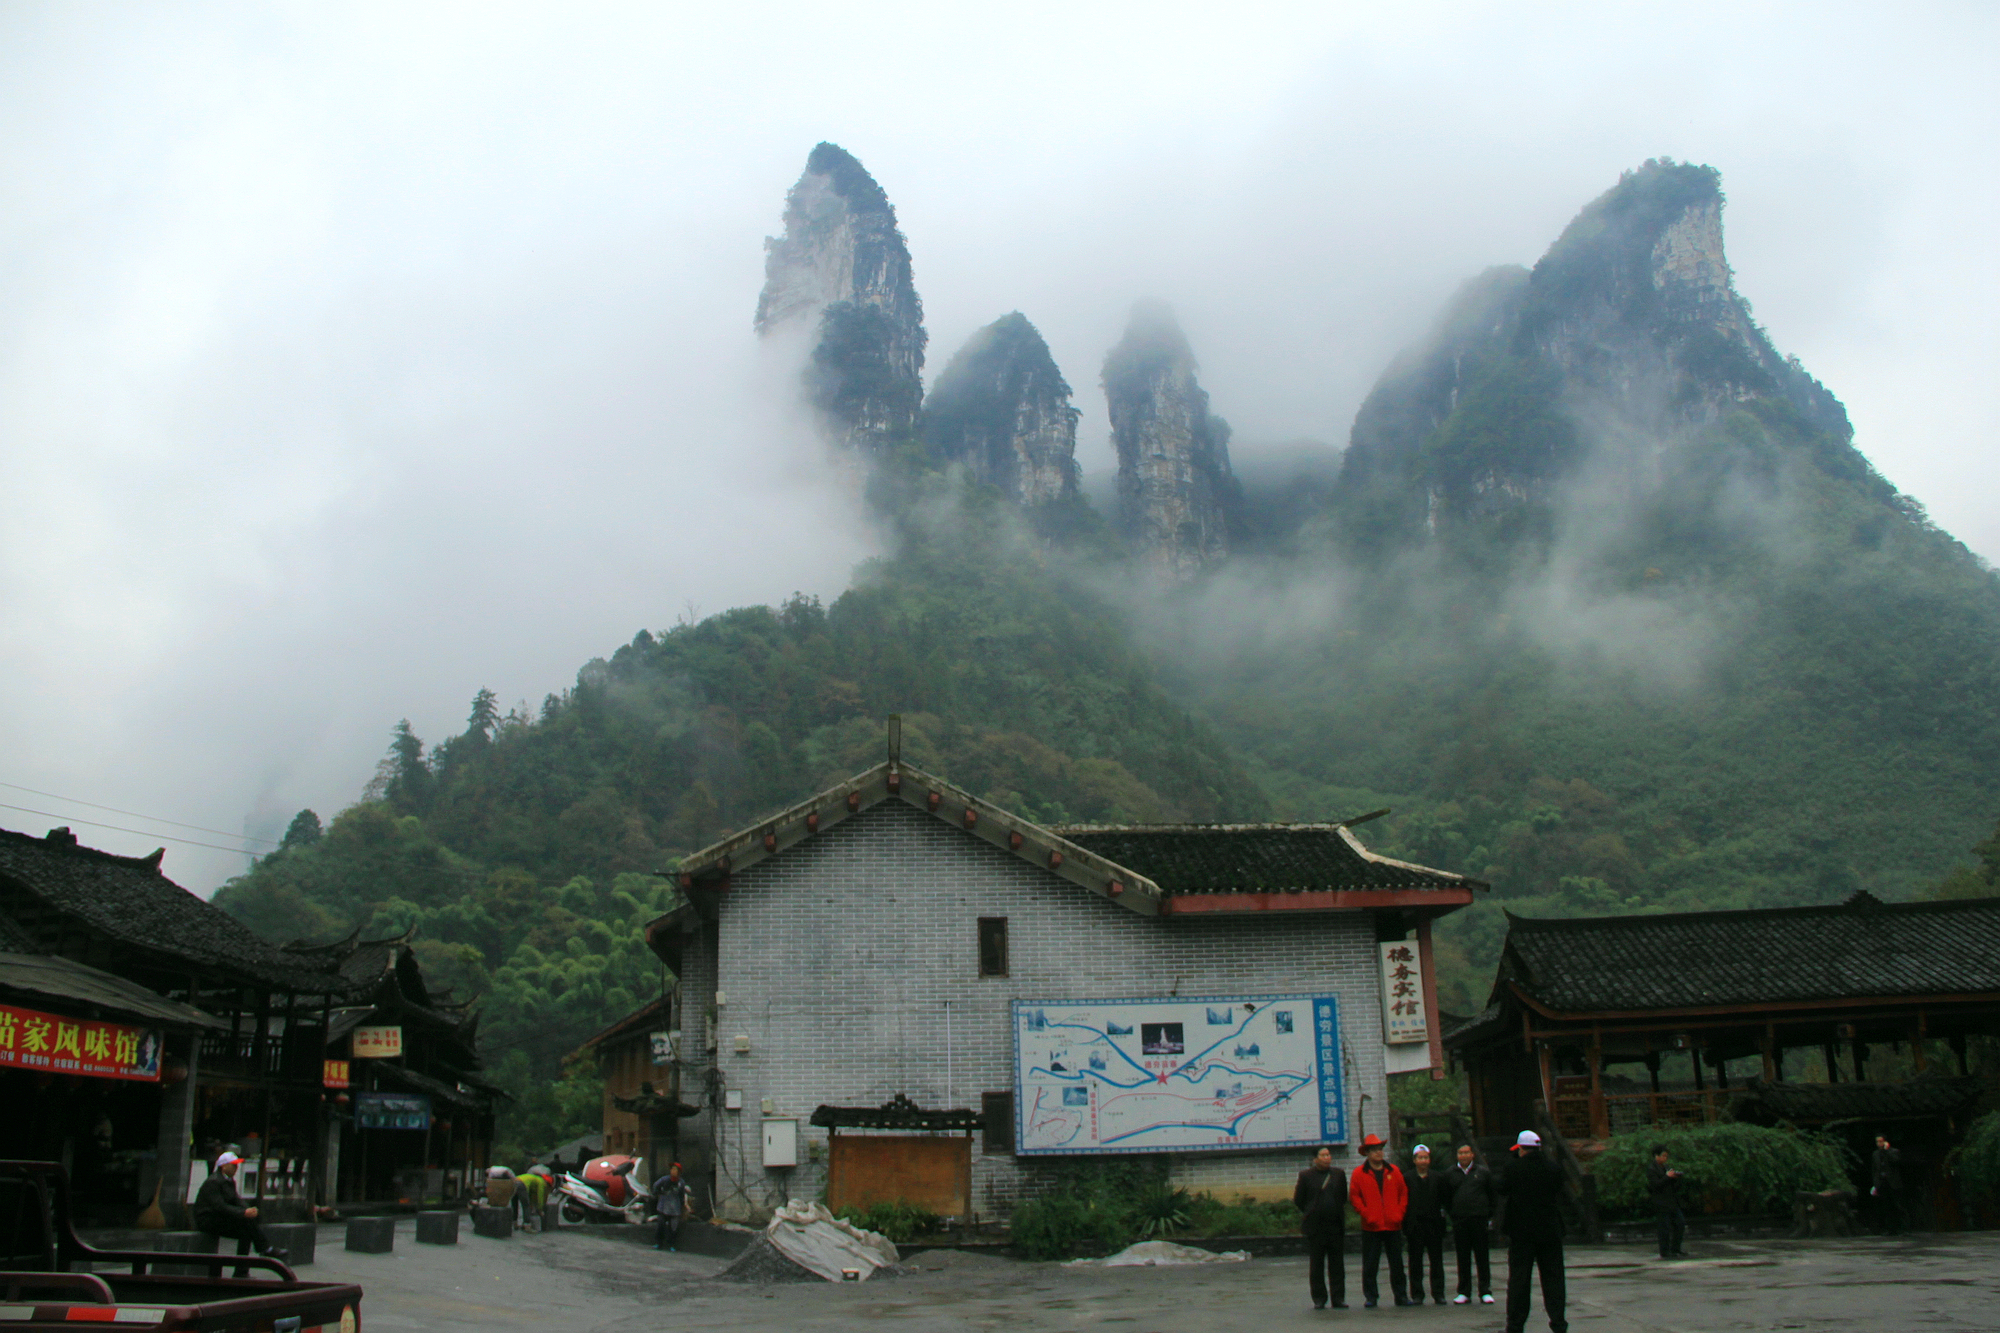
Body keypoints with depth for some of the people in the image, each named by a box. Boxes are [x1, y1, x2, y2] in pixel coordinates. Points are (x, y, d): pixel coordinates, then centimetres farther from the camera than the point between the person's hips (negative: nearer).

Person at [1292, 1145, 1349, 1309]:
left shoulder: (1339, 1174, 8)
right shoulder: (1306, 1176, 0)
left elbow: (1343, 1197, 15)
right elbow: (1298, 1200, 4)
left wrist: (1338, 1214, 8)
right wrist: (1310, 1214, 5)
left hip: (1336, 1226, 2)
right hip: (1315, 1227, -2)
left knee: (1337, 1264, 4)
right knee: (1316, 1265, 2)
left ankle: (1338, 1298, 10)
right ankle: (1319, 1299, 9)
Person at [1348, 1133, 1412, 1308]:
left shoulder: (1393, 1171, 8)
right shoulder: (1359, 1173, 0)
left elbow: (1404, 1193, 10)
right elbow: (1354, 1197, -1)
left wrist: (1399, 1213, -1)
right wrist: (1367, 1215, -10)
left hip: (1393, 1226, 2)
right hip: (1371, 1227, -2)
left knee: (1397, 1263, 7)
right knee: (1370, 1265, 1)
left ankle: (1400, 1295, 16)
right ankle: (1370, 1297, 10)